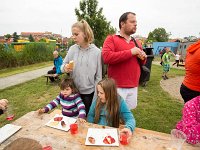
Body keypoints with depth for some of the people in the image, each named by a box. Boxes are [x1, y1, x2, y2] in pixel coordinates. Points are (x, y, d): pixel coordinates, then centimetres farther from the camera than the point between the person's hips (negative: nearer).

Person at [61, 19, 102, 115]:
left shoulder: (96, 52, -10)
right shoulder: (72, 49, -4)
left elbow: (98, 76, -7)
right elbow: (63, 65, 6)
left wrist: (96, 96, -6)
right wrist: (65, 68, -19)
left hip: (89, 93, -2)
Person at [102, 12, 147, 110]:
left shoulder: (137, 42, 15)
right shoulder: (111, 39, -4)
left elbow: (142, 63, 23)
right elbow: (106, 57, -21)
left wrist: (143, 58, -2)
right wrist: (130, 52, -18)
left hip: (133, 87, 6)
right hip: (117, 87, -6)